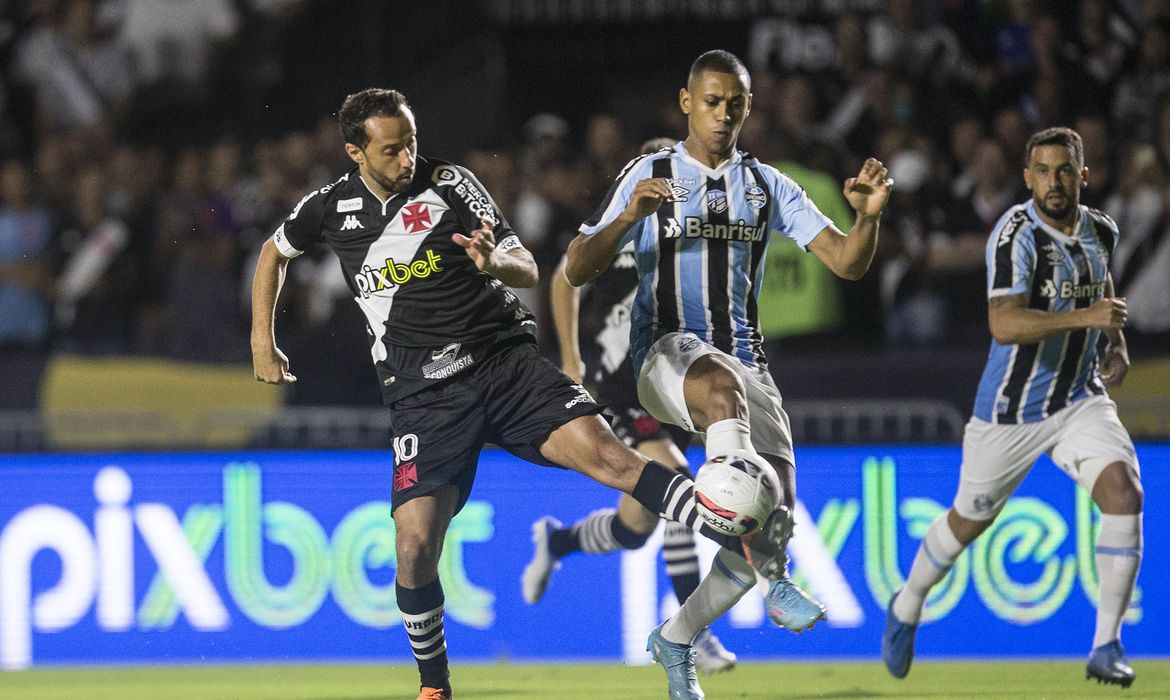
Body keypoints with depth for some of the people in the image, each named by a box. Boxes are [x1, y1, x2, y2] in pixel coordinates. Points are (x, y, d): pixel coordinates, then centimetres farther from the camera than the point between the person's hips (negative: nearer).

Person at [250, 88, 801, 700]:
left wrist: (496, 262, -25)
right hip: (424, 395, 1)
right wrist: (263, 343, 21)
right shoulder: (331, 208, 5)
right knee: (415, 546, -14)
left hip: (505, 362, -1)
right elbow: (274, 252, 26)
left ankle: (755, 549, -30)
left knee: (607, 455, -22)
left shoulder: (449, 184, 0)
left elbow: (529, 270, -2)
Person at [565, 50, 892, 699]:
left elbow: (846, 262, 6)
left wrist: (867, 216, -15)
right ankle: (773, 576, -47)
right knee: (724, 383, -41)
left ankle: (676, 639, 17)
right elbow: (577, 270, -2)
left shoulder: (768, 187, 13)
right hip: (666, 354, -4)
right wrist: (630, 216, -20)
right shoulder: (649, 175, 4)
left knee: (773, 519, -8)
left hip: (744, 360, 4)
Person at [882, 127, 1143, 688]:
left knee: (1123, 493, -19)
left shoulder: (1100, 231, 2)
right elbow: (1004, 324, -33)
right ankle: (907, 609, 42)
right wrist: (1085, 317, -38)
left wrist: (1117, 345, 9)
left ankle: (1106, 647, -13)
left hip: (1079, 399, 4)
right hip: (1011, 409, -4)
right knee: (970, 519, 11)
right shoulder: (1016, 236, -20)